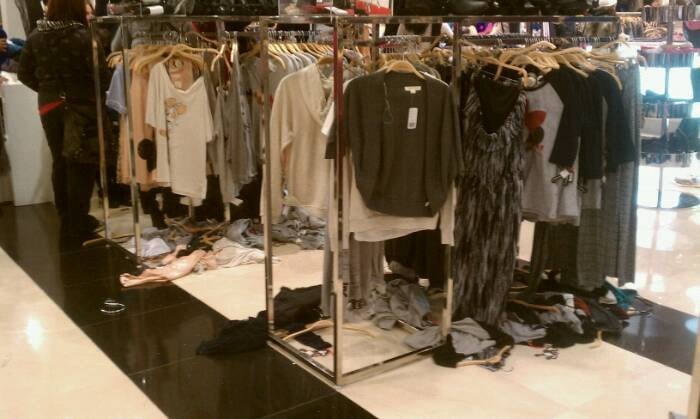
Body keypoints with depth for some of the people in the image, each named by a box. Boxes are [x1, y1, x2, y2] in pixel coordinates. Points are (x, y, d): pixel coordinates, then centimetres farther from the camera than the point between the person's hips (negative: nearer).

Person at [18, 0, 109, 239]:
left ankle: (66, 220, 24)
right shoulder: (83, 36, -14)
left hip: (49, 106, 5)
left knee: (60, 163, 15)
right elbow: (100, 74, -17)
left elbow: (24, 74, 6)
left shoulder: (35, 38, 1)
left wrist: (47, 90, 17)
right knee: (80, 165, 5)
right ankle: (78, 223, 10)